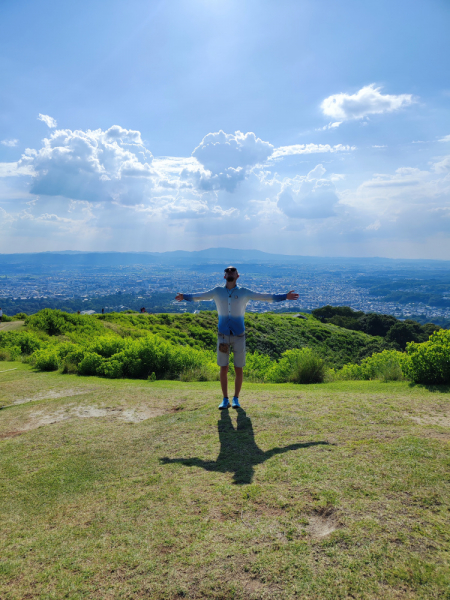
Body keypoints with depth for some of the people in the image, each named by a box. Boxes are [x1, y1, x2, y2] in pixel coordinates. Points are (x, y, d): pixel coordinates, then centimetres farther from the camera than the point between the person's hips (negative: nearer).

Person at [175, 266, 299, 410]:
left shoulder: (244, 292, 1)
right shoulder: (218, 291, 5)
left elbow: (265, 297, 1)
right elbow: (199, 296, 13)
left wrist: (285, 297, -3)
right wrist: (185, 297, 3)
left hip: (239, 336, -1)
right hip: (223, 336, 1)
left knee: (239, 369, 4)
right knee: (223, 369, 4)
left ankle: (236, 398, 21)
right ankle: (225, 400, 16)